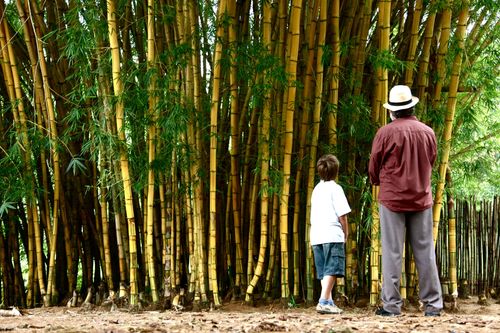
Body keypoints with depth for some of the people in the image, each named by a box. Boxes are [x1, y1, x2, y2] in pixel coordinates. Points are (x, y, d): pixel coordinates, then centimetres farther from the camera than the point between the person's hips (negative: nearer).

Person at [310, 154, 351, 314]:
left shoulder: (316, 189, 19)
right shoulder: (335, 188, -3)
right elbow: (342, 214, -9)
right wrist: (346, 231, 4)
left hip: (316, 236, 7)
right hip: (332, 234, -7)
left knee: (324, 271, 11)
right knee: (332, 270, -11)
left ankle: (329, 301, 9)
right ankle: (323, 302, -22)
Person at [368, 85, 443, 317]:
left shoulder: (385, 133, -9)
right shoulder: (428, 132, 1)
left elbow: (373, 168, -1)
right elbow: (430, 163, 12)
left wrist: (378, 182, 20)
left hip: (392, 199, -3)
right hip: (421, 198, 3)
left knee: (392, 252, 1)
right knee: (425, 252, 7)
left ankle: (391, 304, 0)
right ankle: (433, 304, 7)